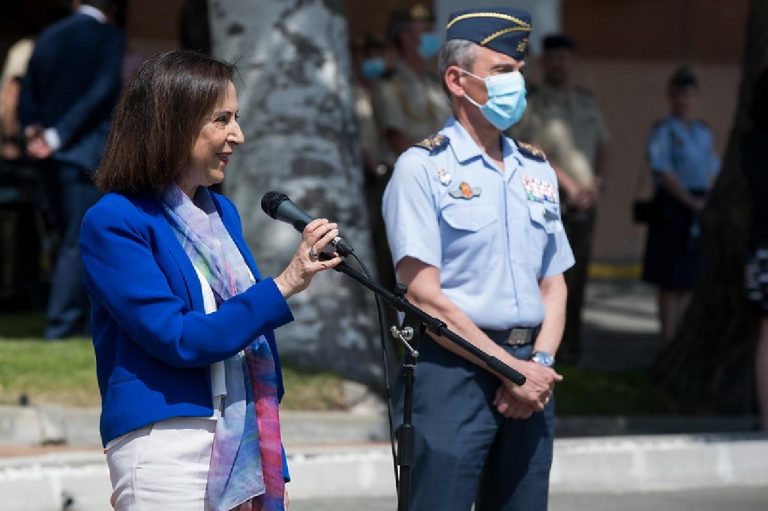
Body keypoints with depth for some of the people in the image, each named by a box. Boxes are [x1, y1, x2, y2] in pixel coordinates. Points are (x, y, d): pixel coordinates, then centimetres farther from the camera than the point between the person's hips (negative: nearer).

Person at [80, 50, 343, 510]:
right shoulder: (115, 222, -8)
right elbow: (178, 339, -15)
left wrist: (273, 469, 15)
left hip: (247, 448, 7)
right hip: (166, 445, -7)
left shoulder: (223, 213, 15)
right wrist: (283, 286, -15)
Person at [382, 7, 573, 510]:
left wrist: (540, 363, -4)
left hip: (531, 375, 6)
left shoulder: (537, 170, 15)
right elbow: (425, 296, -10)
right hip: (455, 370, -6)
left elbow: (554, 284, 15)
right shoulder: (423, 168, -4)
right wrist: (510, 369, -12)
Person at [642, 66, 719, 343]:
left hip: (699, 209, 6)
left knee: (690, 278, 7)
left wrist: (709, 201, 1)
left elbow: (712, 170, 17)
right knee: (671, 279, -5)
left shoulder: (703, 131, 15)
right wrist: (690, 201, -16)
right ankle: (668, 339, -2)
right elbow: (663, 171, -11)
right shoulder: (663, 130, -4)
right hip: (672, 207, -6)